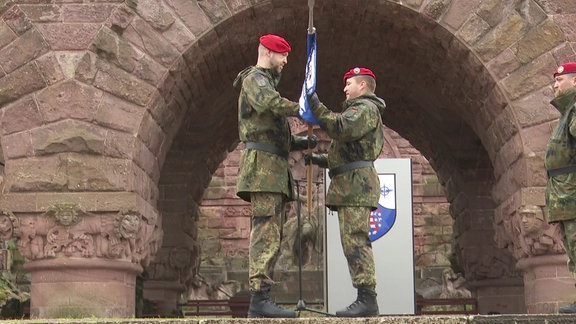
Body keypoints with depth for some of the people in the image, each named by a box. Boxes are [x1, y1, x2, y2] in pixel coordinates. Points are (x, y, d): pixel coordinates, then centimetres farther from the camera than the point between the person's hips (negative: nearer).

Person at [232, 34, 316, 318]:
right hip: (263, 164, -10)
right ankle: (260, 298, -23)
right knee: (267, 234, -17)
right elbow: (272, 102, -27)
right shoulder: (255, 79, -1)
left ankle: (260, 302, 2)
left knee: (270, 236, 4)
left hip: (274, 169, 10)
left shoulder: (266, 83, 30)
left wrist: (305, 142, 13)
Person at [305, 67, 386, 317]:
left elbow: (341, 128, -22)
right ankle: (365, 299, 7)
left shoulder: (366, 108, -4)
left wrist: (315, 106, -18)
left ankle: (367, 299, -23)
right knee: (353, 242, 8)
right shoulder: (358, 110, 31)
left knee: (355, 240, -18)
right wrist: (318, 159, 25)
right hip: (350, 184, 11)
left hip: (356, 181, -11)